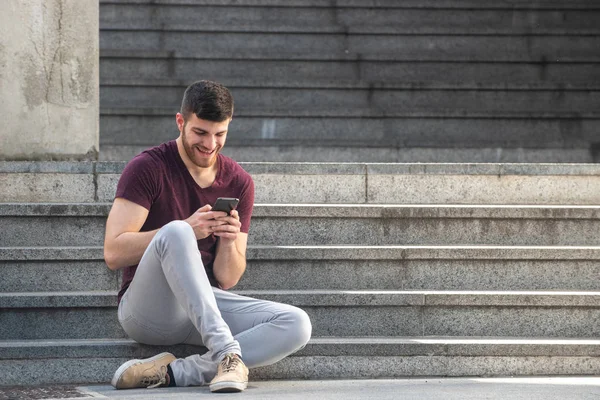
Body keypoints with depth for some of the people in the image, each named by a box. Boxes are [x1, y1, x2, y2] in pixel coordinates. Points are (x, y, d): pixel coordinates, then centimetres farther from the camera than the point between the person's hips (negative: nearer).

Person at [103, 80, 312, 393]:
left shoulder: (238, 183, 10)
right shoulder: (148, 168, -4)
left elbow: (227, 279, 8)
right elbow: (113, 254, -14)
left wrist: (229, 241, -14)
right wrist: (186, 230, -22)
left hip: (208, 305, 5)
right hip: (146, 307, -5)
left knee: (297, 325, -21)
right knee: (175, 233, -34)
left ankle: (173, 372, -32)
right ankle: (227, 353, -40)